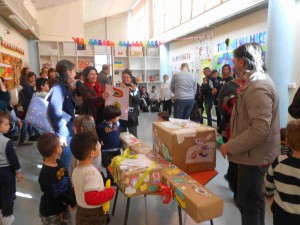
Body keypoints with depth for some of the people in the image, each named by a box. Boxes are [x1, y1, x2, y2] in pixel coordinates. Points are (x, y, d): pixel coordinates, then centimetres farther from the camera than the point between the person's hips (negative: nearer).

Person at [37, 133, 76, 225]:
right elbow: (58, 194, -25)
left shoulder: (59, 163, -4)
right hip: (51, 212, -7)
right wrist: (73, 202, -15)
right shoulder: (45, 174, -28)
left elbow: (68, 183, -1)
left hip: (64, 207, 7)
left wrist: (73, 199, -11)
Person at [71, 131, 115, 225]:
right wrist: (110, 191, -24)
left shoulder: (76, 170, -4)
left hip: (81, 212, 7)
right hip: (94, 216, -7)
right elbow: (92, 198, -36)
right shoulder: (92, 172, -31)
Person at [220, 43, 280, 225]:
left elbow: (260, 130, -31)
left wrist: (230, 146, -23)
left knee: (247, 203, 4)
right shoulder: (258, 81, 10)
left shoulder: (257, 88, -25)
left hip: (254, 156, -10)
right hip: (256, 153, 10)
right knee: (255, 198, 25)